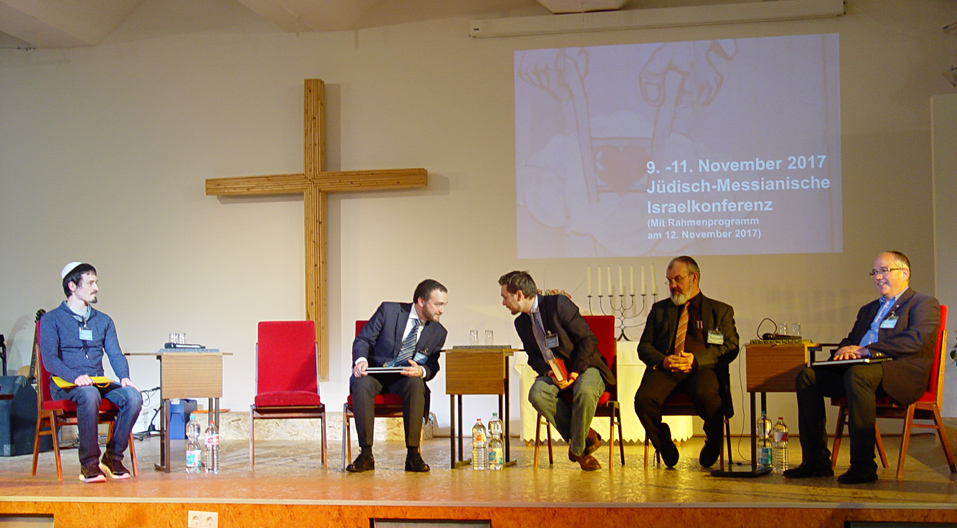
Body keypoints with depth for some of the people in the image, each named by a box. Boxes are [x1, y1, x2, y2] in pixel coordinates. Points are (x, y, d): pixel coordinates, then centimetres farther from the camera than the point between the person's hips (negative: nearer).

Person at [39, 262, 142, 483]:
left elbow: (115, 355, 9)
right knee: (89, 394, -39)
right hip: (65, 386, -4)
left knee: (133, 396, -25)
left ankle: (113, 458, -15)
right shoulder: (51, 320, 3)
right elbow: (50, 360, -10)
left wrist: (124, 377, -13)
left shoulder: (103, 320, 19)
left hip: (99, 382, 5)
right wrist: (75, 377, -28)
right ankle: (89, 463, -30)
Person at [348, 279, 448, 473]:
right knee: (361, 384, -36)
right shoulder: (388, 311, -4)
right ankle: (366, 454, -29)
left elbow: (432, 366, 5)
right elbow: (363, 339, -3)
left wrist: (421, 370, -21)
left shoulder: (439, 332, 4)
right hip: (374, 373, -1)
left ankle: (413, 455, -29)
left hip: (405, 378, 1)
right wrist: (361, 360, -25)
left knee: (416, 384, -34)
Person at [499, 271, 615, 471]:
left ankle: (577, 449, -15)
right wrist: (549, 373, -13)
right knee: (537, 394, -28)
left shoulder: (559, 304, -14)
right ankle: (586, 436, -14)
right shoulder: (521, 322, 7)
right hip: (553, 373, 5)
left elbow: (588, 339, -14)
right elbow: (534, 357, 9)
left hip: (584, 367, -5)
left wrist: (576, 372, -22)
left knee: (585, 392, -39)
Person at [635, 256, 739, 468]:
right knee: (644, 399, -31)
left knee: (707, 397, -37)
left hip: (703, 368, -2)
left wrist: (696, 359, -12)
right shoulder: (659, 309, 25)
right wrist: (663, 360, -7)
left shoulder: (721, 311, 18)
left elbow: (731, 347, 5)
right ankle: (665, 448, -3)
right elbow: (644, 346, 17)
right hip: (665, 369, 2)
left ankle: (712, 447, -5)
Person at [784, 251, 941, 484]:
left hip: (902, 373, -8)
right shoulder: (868, 309, 32)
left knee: (857, 374, -39)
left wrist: (866, 350, -15)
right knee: (807, 376, -12)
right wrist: (845, 350, 0)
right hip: (858, 368, 8)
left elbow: (916, 340, -11)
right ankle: (817, 462, -13)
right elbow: (851, 341, 27)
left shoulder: (924, 304, 7)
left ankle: (863, 465, -34)